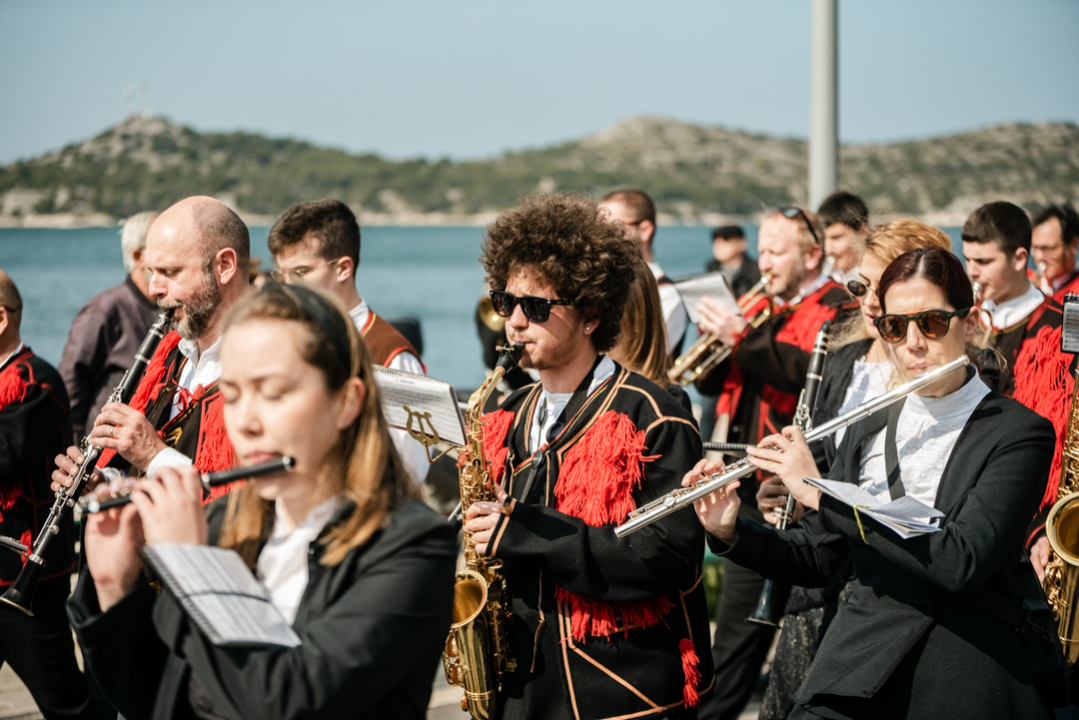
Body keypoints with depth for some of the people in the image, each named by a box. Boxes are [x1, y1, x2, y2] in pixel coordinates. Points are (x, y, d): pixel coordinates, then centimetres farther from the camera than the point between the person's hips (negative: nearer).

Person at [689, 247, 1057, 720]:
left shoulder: (1019, 433, -6)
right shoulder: (866, 432, 12)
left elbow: (962, 561, -19)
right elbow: (817, 558, 18)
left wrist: (822, 493, -18)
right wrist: (730, 533, -1)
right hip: (853, 676, 4)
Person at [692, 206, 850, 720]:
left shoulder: (837, 308, -6)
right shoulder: (761, 310, 17)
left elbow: (812, 372, -24)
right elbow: (712, 383, 14)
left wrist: (742, 337, -28)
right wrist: (715, 337, -6)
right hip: (751, 484, 8)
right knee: (739, 617, 14)